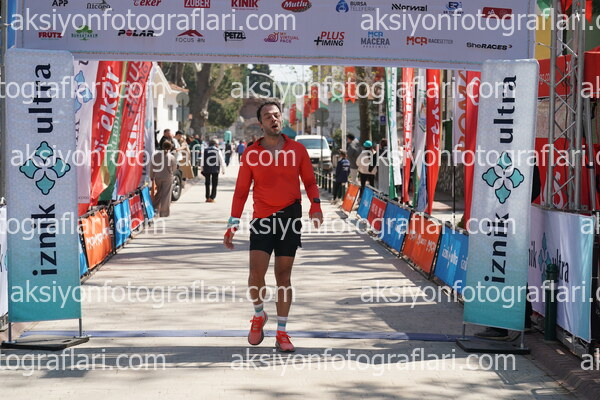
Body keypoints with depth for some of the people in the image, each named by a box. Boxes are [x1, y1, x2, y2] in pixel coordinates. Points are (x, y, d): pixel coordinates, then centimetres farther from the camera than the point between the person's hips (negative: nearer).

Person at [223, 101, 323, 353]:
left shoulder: (297, 150, 4)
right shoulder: (251, 153, 3)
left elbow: (309, 181, 11)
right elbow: (241, 190, 7)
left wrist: (315, 205, -7)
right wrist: (233, 224, 2)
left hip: (290, 217, 1)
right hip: (262, 218, 0)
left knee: (284, 275, 4)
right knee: (256, 271, -12)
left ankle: (281, 332, 12)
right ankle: (259, 315, 17)